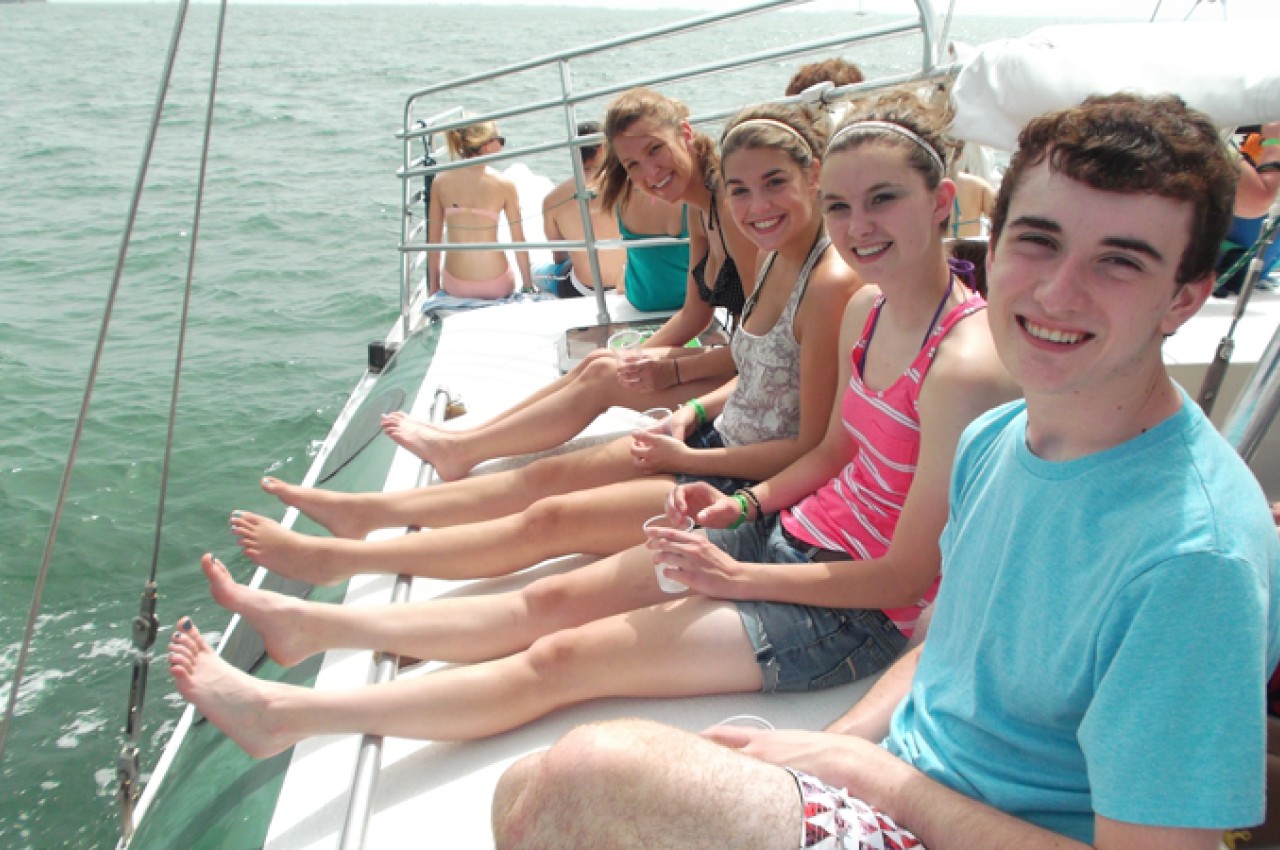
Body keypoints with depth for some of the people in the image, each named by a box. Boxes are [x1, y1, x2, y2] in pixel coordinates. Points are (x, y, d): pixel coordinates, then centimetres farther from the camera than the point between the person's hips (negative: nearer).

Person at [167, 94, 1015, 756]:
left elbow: (910, 574, -22)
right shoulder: (867, 311, 2)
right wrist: (741, 505, -1)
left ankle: (282, 715, -1)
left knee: (561, 661, -8)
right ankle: (310, 626, 15)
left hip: (863, 615, -7)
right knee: (551, 600, 6)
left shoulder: (966, 366, -25)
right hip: (802, 535, 8)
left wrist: (735, 578, -17)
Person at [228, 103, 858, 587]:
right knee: (546, 475, 6)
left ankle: (338, 558, -4)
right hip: (719, 446, 9)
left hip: (748, 488, -9)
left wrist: (689, 459, -15)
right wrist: (696, 412, 2)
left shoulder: (830, 285, -24)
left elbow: (813, 448, -23)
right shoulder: (779, 259, 6)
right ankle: (361, 513, 15)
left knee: (552, 519, -11)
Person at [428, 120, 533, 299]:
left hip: (456, 288, 1)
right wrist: (529, 284, 10)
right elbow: (519, 241, -3)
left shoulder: (440, 183, -1)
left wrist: (433, 286, 15)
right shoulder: (504, 185, -8)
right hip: (496, 286, -1)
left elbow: (433, 240, 4)